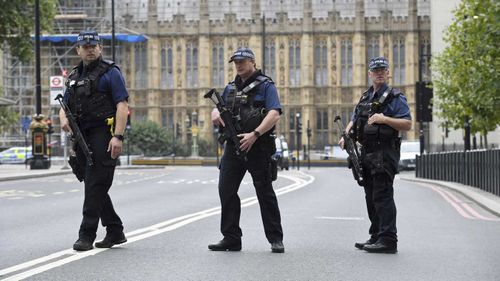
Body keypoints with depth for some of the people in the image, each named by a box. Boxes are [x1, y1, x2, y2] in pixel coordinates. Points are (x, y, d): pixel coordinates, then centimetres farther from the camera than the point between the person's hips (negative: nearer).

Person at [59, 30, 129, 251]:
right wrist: (63, 119, -1)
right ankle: (115, 232, 20)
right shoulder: (74, 76, 18)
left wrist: (118, 136, -22)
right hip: (83, 138, 8)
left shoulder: (110, 73, -4)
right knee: (94, 186, 11)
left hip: (103, 135, -8)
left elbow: (122, 105, -12)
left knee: (95, 185, -10)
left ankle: (87, 235, -8)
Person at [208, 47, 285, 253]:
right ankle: (231, 239, 7)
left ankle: (276, 239, 4)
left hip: (257, 147, -6)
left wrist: (255, 134, -24)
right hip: (233, 146, 6)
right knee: (226, 190, 1)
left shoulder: (265, 86, -2)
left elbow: (275, 114, -14)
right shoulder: (230, 88, 18)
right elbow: (218, 109, 24)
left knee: (265, 193, -2)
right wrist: (216, 114, -2)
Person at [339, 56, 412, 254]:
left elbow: (407, 124, -12)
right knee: (371, 197, 12)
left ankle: (388, 240, -14)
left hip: (385, 154, -8)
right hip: (367, 153, 8)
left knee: (383, 196, -12)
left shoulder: (395, 98, -4)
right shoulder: (365, 98, 19)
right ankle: (376, 237, 19)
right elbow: (354, 120, 25)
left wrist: (385, 119, -23)